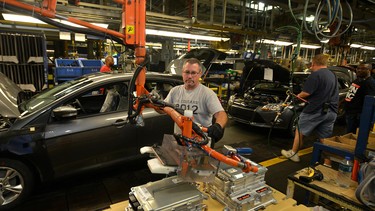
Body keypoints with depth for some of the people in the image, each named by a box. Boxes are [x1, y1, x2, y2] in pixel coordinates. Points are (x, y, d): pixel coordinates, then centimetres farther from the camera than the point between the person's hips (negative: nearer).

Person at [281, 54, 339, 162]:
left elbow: (306, 92, -19)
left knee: (300, 130, 11)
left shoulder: (316, 75, -13)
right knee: (325, 138, 11)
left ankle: (293, 153, 22)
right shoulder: (333, 75, 15)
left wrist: (298, 96, 1)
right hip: (331, 112, 7)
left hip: (316, 110, -7)